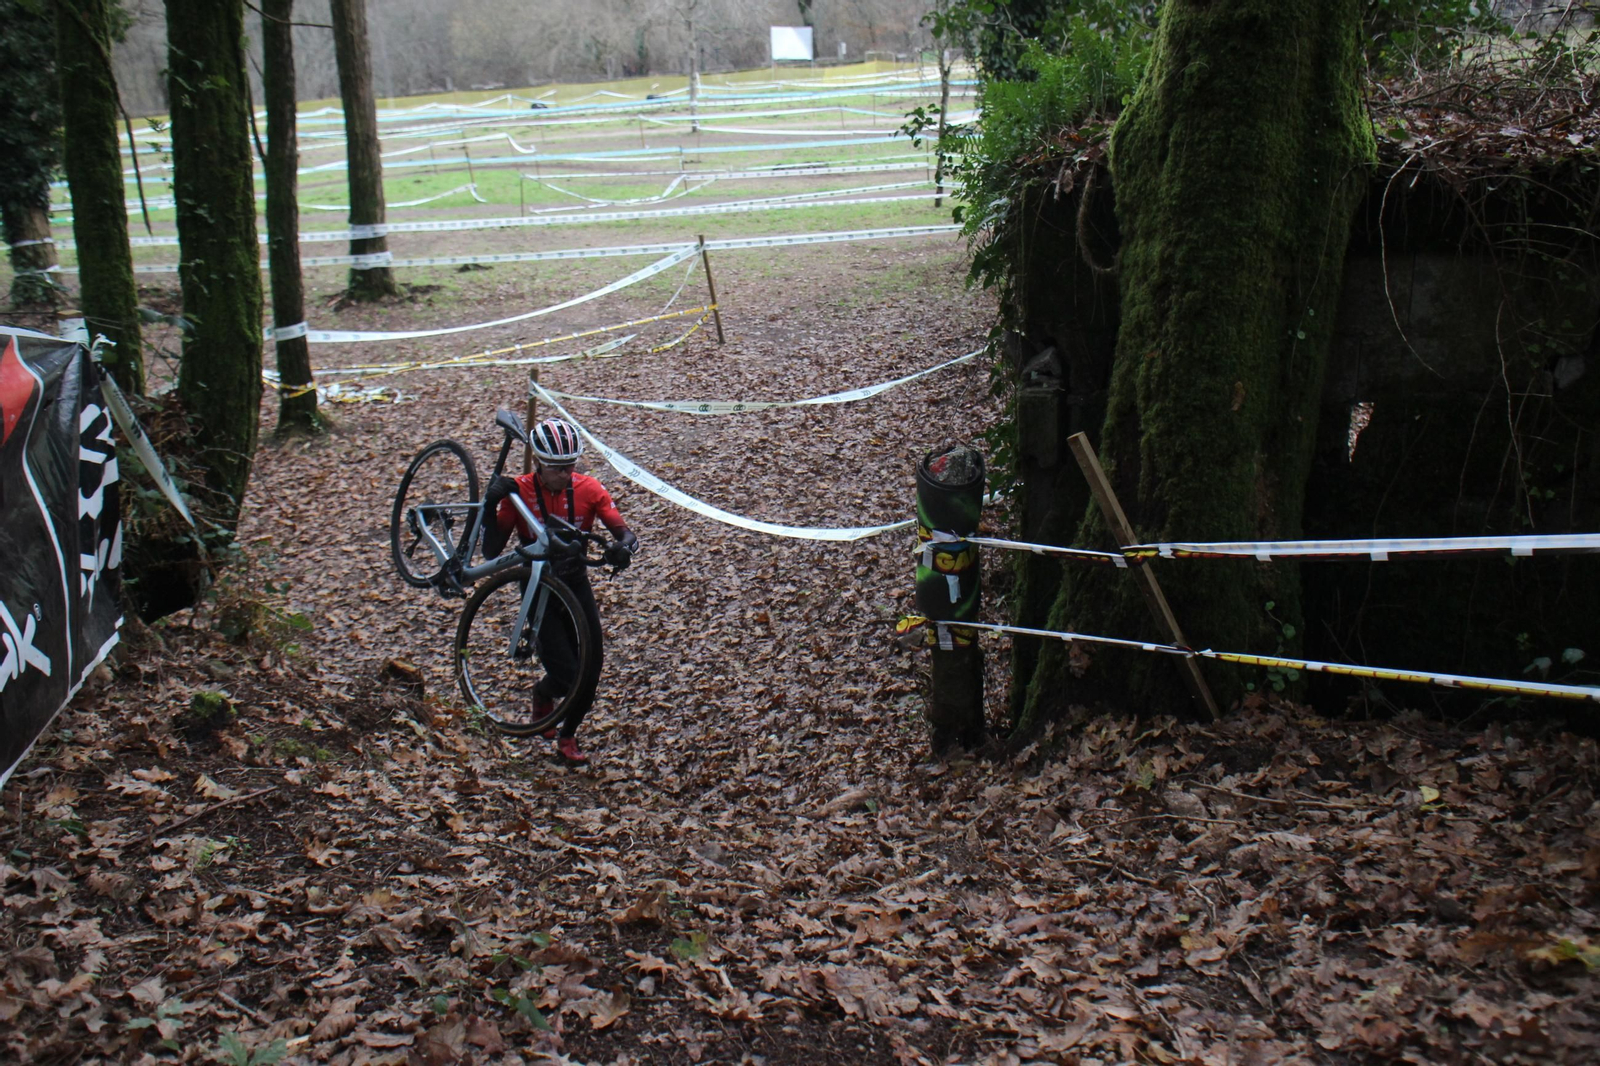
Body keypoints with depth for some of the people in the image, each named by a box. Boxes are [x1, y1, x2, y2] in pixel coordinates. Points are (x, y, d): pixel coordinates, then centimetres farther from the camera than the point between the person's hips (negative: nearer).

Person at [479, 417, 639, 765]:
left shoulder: (588, 489, -11)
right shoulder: (519, 491, -16)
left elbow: (624, 532, -16)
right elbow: (491, 551, -16)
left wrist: (623, 546, -39)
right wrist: (490, 504, -30)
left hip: (576, 584, 3)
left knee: (590, 672, 0)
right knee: (566, 675, -12)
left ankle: (567, 738, 27)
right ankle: (543, 694, 27)